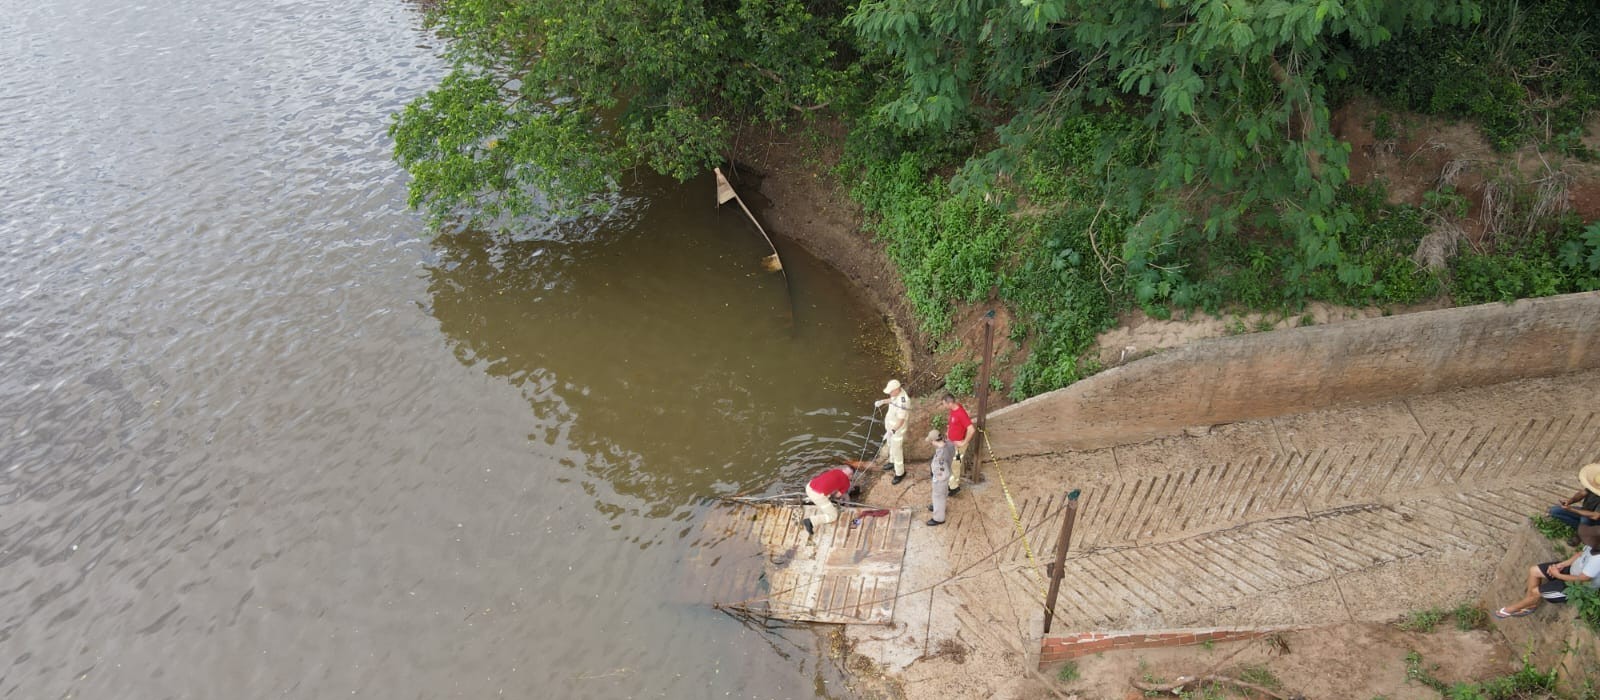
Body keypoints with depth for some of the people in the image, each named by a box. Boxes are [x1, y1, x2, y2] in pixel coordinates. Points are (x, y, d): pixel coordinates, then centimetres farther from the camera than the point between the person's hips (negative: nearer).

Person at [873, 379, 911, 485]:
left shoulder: (902, 402, -37)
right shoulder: (897, 393, -11)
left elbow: (901, 421, -33)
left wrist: (892, 431, -37)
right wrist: (883, 401, 6)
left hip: (897, 429, -9)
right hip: (890, 425, 9)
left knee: (896, 450, 5)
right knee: (891, 445, 29)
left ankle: (900, 473, 23)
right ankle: (893, 462, 53)